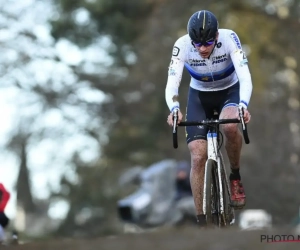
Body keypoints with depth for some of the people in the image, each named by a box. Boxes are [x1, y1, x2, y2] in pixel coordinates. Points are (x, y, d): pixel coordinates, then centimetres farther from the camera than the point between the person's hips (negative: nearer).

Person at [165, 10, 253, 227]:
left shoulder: (229, 38, -29)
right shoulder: (182, 45, -26)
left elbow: (245, 76, -36)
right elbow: (172, 83, -31)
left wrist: (243, 105, -55)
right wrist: (174, 109, -52)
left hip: (230, 91, -1)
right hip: (199, 95, 1)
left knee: (230, 125, -36)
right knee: (198, 156, -12)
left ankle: (236, 177, -8)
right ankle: (202, 222, -3)